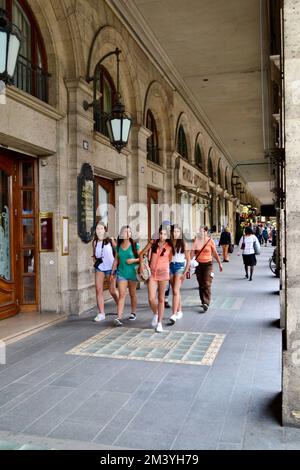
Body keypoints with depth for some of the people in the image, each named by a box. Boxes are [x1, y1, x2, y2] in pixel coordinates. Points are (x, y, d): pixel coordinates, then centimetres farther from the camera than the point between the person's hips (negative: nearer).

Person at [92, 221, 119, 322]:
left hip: (110, 267, -3)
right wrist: (95, 260, 3)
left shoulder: (110, 240, -4)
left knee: (112, 290, 4)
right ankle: (101, 313, 2)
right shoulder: (95, 242, 6)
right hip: (99, 268, 3)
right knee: (98, 289, -5)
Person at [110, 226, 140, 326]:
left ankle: (133, 313, 32)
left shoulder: (135, 245, -4)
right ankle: (119, 318, -13)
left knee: (132, 294, 13)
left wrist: (134, 260, -17)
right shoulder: (118, 246, 5)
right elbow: (116, 260, 12)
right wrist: (112, 272, 12)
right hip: (121, 273, 1)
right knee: (122, 295, -7)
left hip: (132, 273, -1)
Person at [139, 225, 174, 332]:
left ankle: (159, 323, 13)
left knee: (161, 298, 4)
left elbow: (169, 260, 8)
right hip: (152, 273, 1)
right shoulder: (152, 243, 3)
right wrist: (141, 266, 3)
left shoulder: (169, 247, 1)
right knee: (151, 299, -6)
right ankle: (155, 314, 26)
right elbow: (141, 254, 9)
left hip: (163, 272, -1)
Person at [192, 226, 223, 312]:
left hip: (207, 264, -3)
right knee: (201, 284, 9)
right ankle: (203, 301, 21)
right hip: (198, 264, 3)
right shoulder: (197, 241, 3)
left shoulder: (210, 241, -1)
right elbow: (193, 252, -2)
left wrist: (219, 264, 8)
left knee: (207, 284, -11)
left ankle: (206, 303, -16)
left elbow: (215, 253, 6)